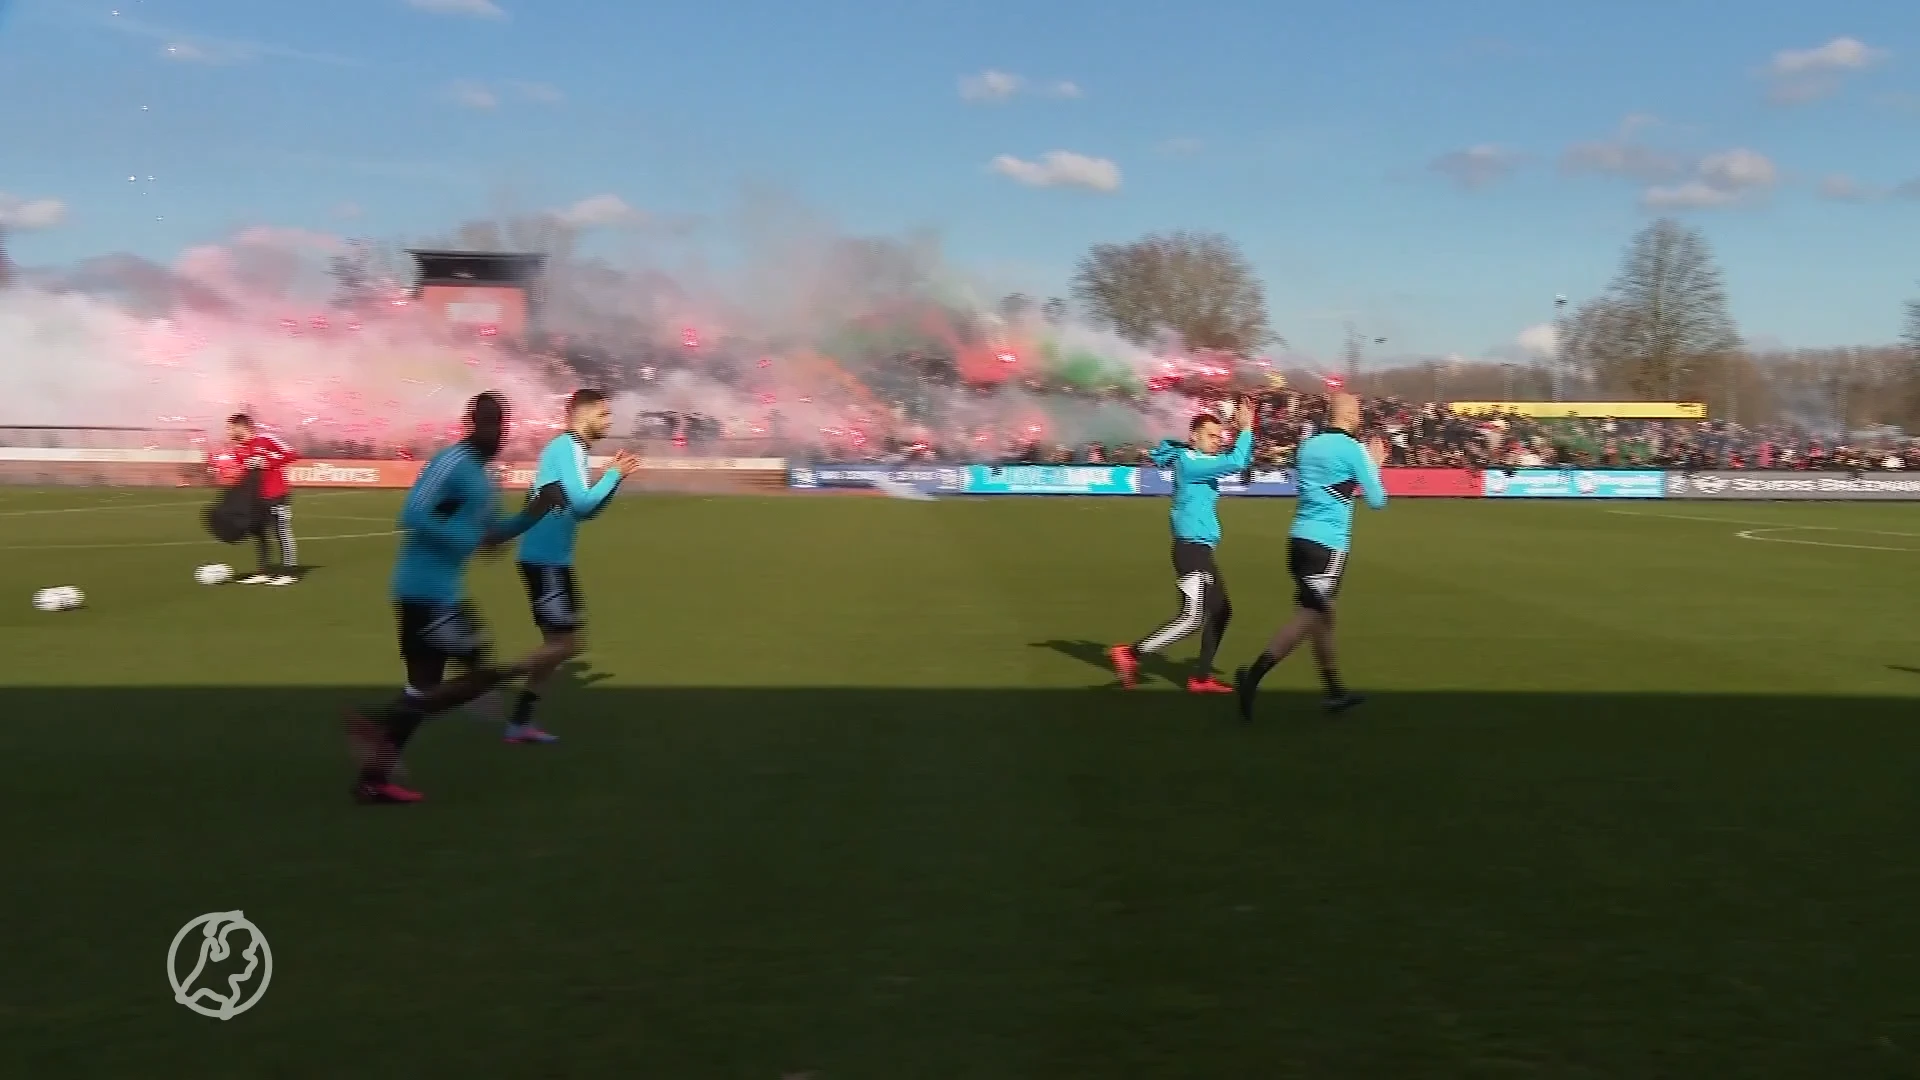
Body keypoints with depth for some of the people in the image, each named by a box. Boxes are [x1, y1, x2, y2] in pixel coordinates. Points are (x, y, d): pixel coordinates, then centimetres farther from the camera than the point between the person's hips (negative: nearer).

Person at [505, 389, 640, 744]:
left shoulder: (570, 450, 16)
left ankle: (520, 722, 14)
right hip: (545, 561, -10)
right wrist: (614, 475, -9)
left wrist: (615, 477, 9)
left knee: (560, 644, 12)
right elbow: (582, 503, -22)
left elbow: (584, 509, 20)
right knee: (566, 644, -9)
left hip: (549, 560, 10)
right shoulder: (566, 448, -14)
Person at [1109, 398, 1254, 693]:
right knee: (1192, 618, -12)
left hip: (1200, 550, 10)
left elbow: (1242, 459, 19)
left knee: (1221, 611, 12)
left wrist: (1245, 430, 5)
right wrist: (1245, 429, -14)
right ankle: (1130, 653, -10)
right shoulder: (1189, 462, -15)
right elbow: (1236, 463, -24)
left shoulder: (1201, 461, 14)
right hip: (1192, 548, -10)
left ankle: (1201, 677, 15)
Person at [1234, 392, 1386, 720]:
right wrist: (1375, 464, 16)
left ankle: (1335, 691, 24)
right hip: (1328, 544, -7)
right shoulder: (1353, 449, -6)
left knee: (1322, 616, 16)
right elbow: (1377, 501, 0)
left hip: (1299, 538, 7)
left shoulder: (1308, 446, 13)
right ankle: (1252, 677, -20)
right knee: (1309, 616, -8)